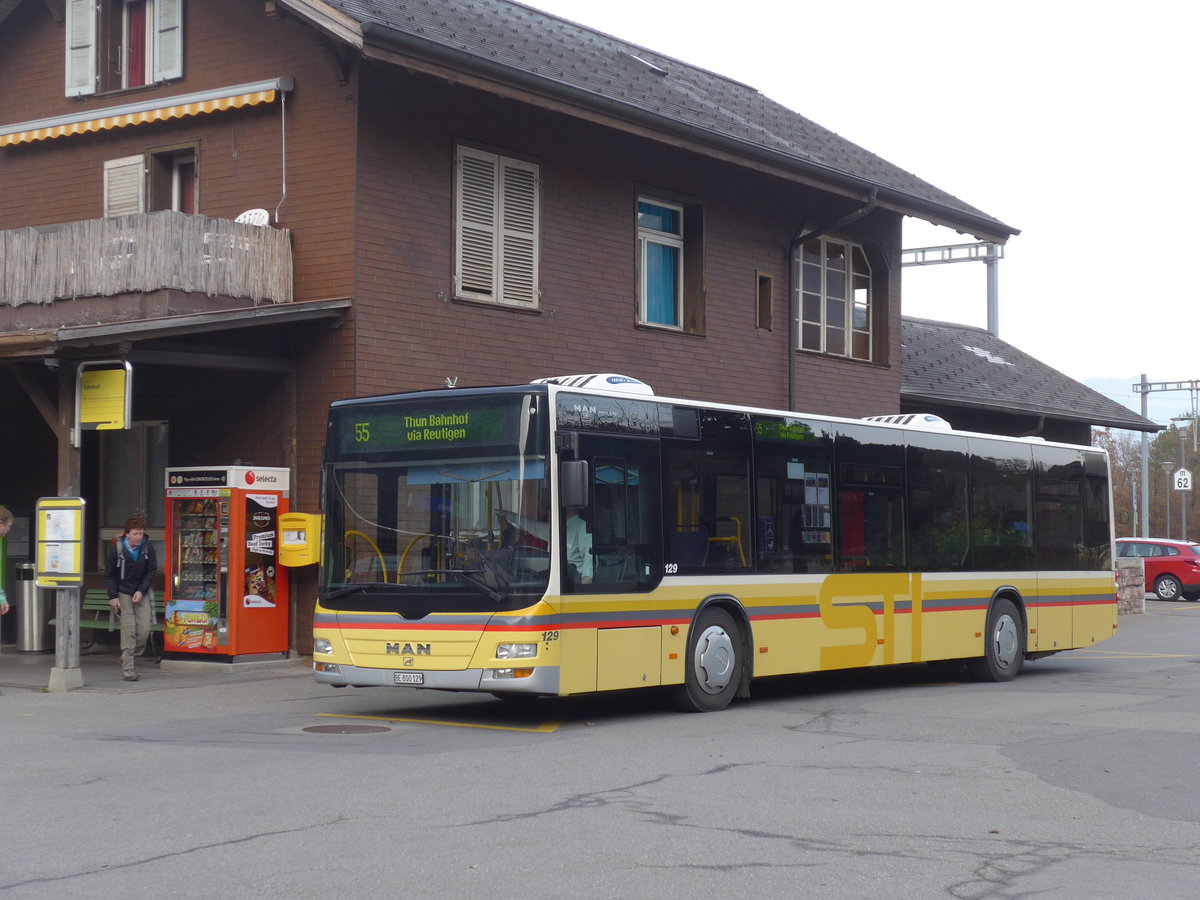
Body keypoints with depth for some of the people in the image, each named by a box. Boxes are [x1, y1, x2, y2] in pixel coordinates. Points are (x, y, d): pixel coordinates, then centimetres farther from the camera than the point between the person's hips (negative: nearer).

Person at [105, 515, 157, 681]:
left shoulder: (148, 548, -7)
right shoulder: (118, 548, -10)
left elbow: (151, 572, 1)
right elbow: (109, 574, -1)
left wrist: (141, 591, -11)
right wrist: (113, 597, -8)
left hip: (141, 592, 2)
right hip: (123, 593, -2)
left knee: (144, 629, -6)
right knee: (128, 629, -11)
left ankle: (126, 659, 15)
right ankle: (127, 668, -6)